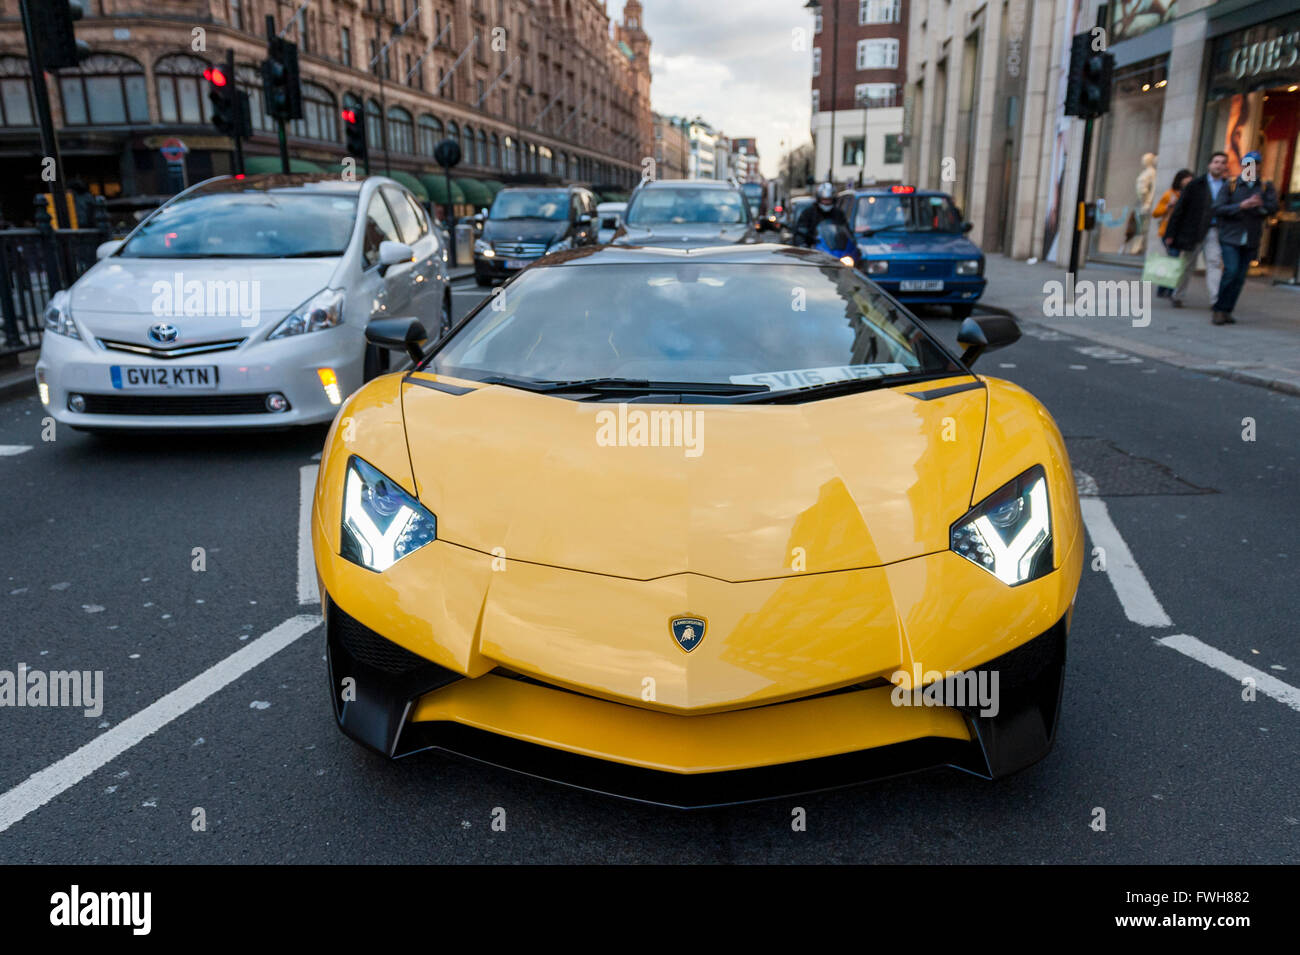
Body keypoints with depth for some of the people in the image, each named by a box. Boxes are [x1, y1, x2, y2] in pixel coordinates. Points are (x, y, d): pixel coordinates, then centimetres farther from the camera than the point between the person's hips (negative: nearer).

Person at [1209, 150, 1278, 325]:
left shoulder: (1266, 188, 10)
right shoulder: (1230, 186, 3)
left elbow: (1273, 207, -3)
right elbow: (1218, 209, -7)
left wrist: (1260, 205, -21)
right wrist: (1241, 206, -17)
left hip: (1251, 241, 3)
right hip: (1230, 238, -3)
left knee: (1240, 277, 1)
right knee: (1231, 271, -18)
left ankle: (1226, 311, 8)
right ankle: (1217, 307, -5)